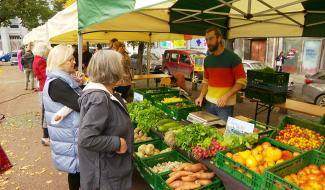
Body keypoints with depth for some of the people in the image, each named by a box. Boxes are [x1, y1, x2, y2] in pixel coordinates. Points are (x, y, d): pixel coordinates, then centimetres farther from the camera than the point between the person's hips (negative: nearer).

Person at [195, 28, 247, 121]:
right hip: (209, 102, 5)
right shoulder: (207, 59, 8)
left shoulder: (233, 57, -10)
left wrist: (226, 96, -20)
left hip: (225, 104, -5)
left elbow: (242, 81, -11)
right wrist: (201, 96, 3)